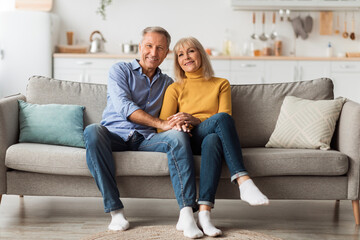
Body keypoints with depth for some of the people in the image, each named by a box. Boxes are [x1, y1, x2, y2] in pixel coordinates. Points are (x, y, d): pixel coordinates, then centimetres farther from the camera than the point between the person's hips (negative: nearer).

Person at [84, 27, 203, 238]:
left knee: (178, 135, -28)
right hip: (114, 134, -2)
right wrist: (161, 124, -18)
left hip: (145, 139, 2)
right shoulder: (120, 70, 8)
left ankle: (187, 213, -36)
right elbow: (125, 108, -8)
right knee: (92, 132, -35)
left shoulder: (168, 83, 22)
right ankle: (115, 210, -32)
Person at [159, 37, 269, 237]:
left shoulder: (221, 84, 20)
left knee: (213, 140, -40)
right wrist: (177, 124, -17)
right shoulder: (175, 88, 20)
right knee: (222, 118, -34)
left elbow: (226, 119, 3)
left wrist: (194, 120, -15)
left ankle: (204, 212, -51)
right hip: (187, 141, -1)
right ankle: (244, 182, -48)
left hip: (213, 136, 1)